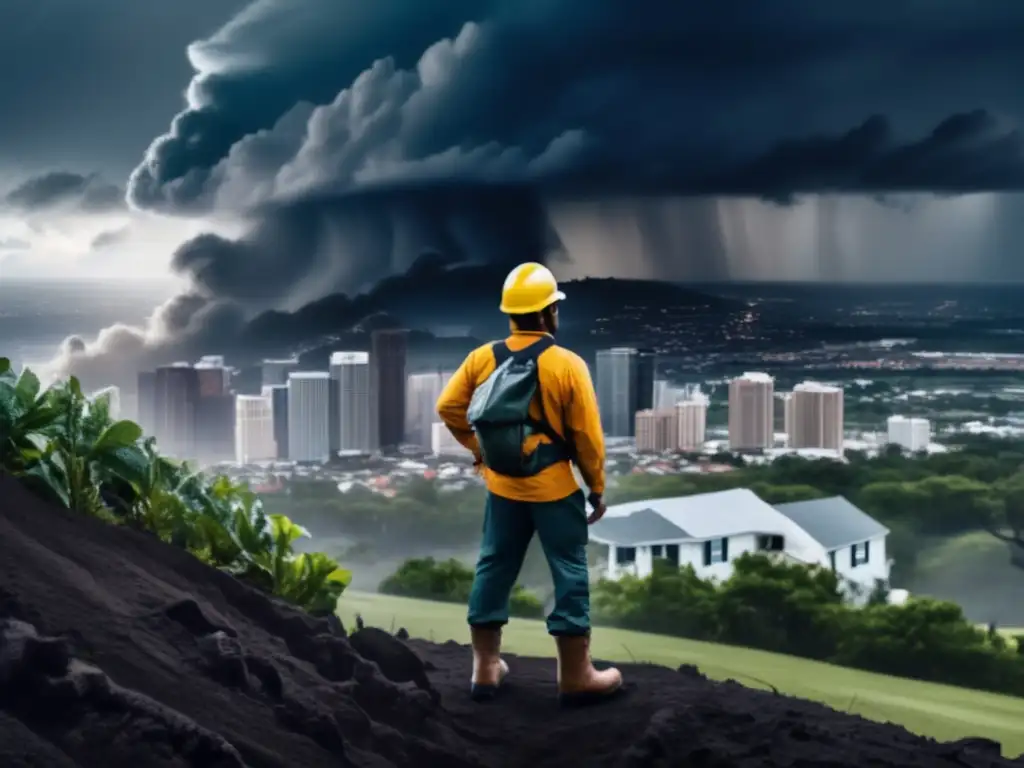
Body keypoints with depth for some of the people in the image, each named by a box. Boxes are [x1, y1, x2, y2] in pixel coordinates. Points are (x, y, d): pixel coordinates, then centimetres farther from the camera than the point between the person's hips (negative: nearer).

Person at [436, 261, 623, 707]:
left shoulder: (483, 358, -4)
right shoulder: (567, 365, -16)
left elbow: (448, 407, 2)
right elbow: (587, 436, -12)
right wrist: (597, 487, 0)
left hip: (502, 487, 5)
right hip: (554, 489, -4)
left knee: (493, 569, 15)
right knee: (570, 575, 5)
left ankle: (486, 668, 22)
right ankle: (576, 677, 10)